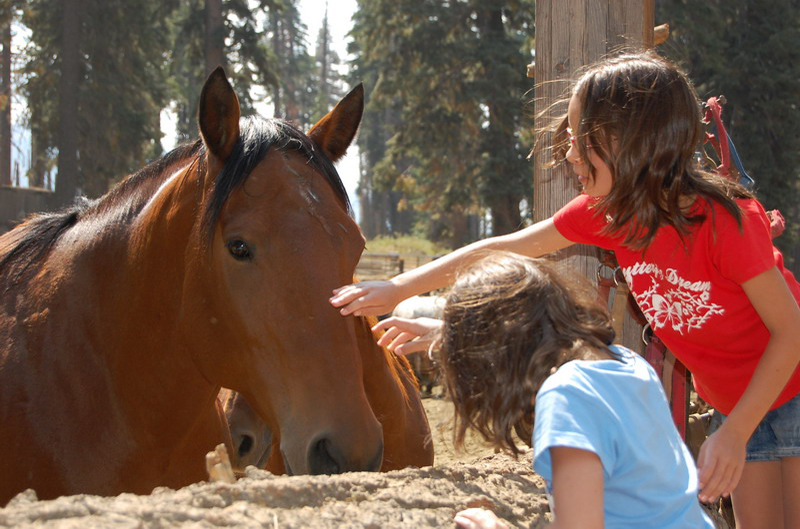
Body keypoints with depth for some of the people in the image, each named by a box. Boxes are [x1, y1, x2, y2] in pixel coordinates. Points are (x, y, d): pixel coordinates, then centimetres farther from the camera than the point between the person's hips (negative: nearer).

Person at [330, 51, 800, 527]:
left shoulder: (725, 220, -28)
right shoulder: (603, 212, -8)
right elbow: (502, 250, 0)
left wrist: (736, 431, -25)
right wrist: (398, 289, 0)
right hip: (734, 403, 6)